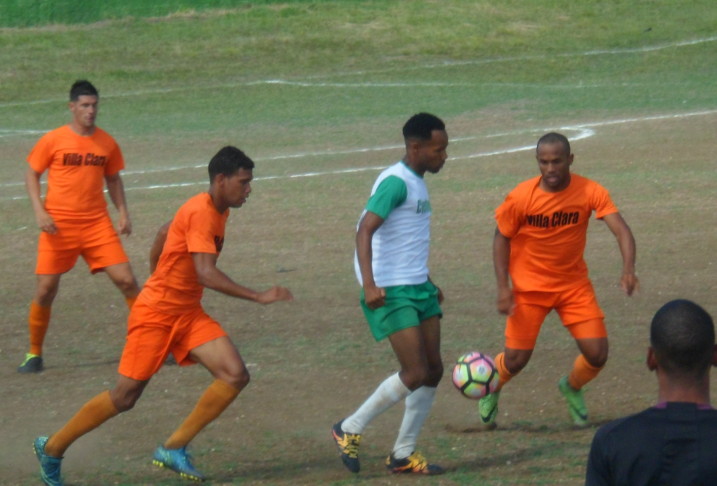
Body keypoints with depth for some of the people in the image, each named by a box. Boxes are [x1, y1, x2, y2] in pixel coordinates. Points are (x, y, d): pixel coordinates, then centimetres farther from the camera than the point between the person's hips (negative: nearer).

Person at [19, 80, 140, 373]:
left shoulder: (106, 143, 5)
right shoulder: (53, 140, -4)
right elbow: (31, 174, 3)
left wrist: (123, 212, 5)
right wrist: (39, 211, -9)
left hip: (97, 224, 2)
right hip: (59, 227, -2)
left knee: (126, 280, -6)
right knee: (45, 289, -1)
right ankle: (34, 354, 16)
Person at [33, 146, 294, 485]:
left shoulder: (218, 212, 7)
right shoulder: (200, 213, -22)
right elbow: (207, 274, -31)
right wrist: (258, 297, -32)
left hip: (188, 314, 9)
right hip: (155, 313, -9)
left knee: (236, 375, -10)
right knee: (125, 396, -3)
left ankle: (173, 448, -4)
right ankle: (52, 448, 15)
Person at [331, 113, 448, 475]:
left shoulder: (417, 183, 14)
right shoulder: (395, 183, -16)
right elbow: (365, 230, -25)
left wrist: (428, 284, 31)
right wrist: (369, 285, -35)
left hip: (418, 288, 10)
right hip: (391, 292, -9)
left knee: (433, 370, 6)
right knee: (415, 373, -12)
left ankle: (403, 454, 15)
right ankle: (350, 429, 5)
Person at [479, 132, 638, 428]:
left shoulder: (589, 192, -17)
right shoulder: (521, 198, -18)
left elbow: (621, 230, -24)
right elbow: (502, 238, -4)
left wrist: (628, 268, -42)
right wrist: (503, 287, -13)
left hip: (574, 284, 1)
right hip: (529, 287, -1)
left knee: (597, 354, -7)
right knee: (516, 360, -2)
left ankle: (572, 387, 28)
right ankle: (490, 390, 34)